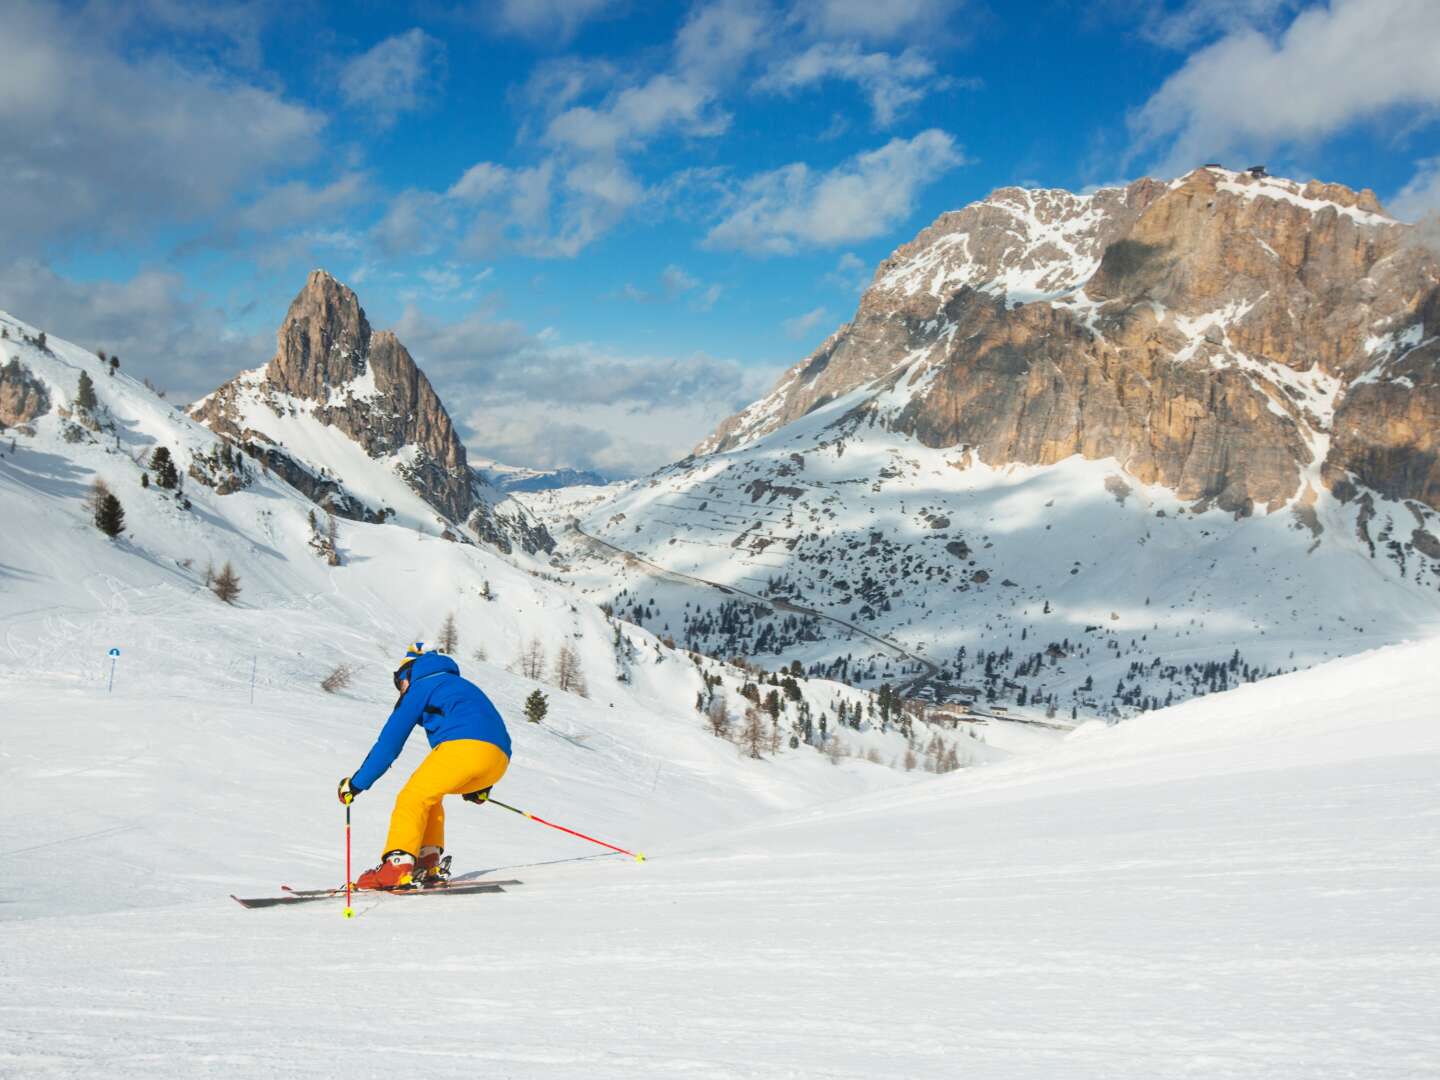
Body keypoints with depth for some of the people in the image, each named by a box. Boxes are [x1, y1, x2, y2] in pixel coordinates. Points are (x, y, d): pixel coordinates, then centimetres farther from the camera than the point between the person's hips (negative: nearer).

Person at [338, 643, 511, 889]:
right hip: (499, 760, 8)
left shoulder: (420, 687, 15)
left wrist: (356, 783, 15)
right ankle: (429, 862, 11)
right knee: (428, 792, 24)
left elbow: (389, 742, 11)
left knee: (412, 797, -3)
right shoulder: (460, 685, 37)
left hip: (464, 748, -8)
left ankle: (398, 865, -22)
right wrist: (480, 786, 44)